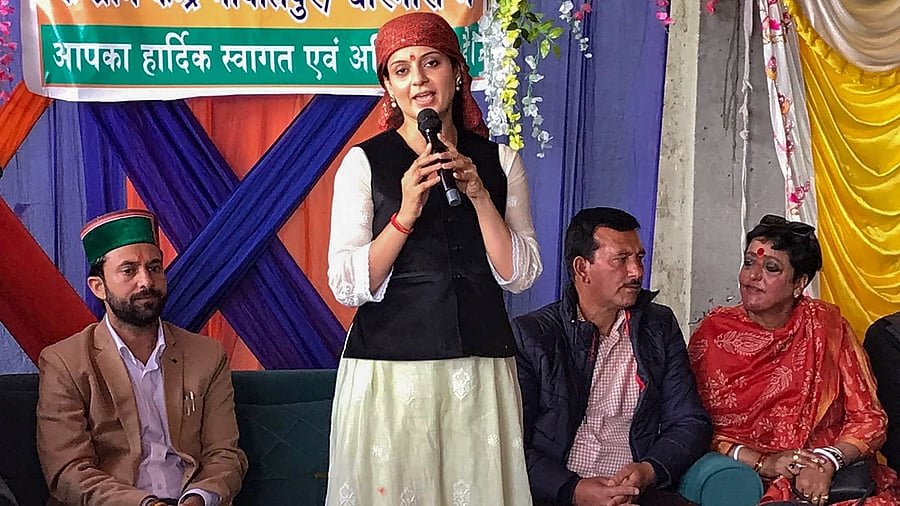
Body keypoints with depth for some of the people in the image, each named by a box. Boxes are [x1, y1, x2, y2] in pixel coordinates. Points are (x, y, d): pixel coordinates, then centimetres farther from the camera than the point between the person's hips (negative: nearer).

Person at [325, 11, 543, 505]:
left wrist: (478, 195, -9)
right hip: (389, 366, -2)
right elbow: (347, 285, -5)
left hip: (482, 365, 2)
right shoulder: (364, 162, 0)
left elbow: (520, 275, 2)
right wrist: (405, 214, -17)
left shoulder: (499, 161, 7)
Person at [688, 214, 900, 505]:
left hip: (831, 479, 1)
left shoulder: (826, 325, 6)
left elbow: (868, 418, 5)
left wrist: (828, 462, -13)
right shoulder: (713, 332, 4)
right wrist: (761, 462, -12)